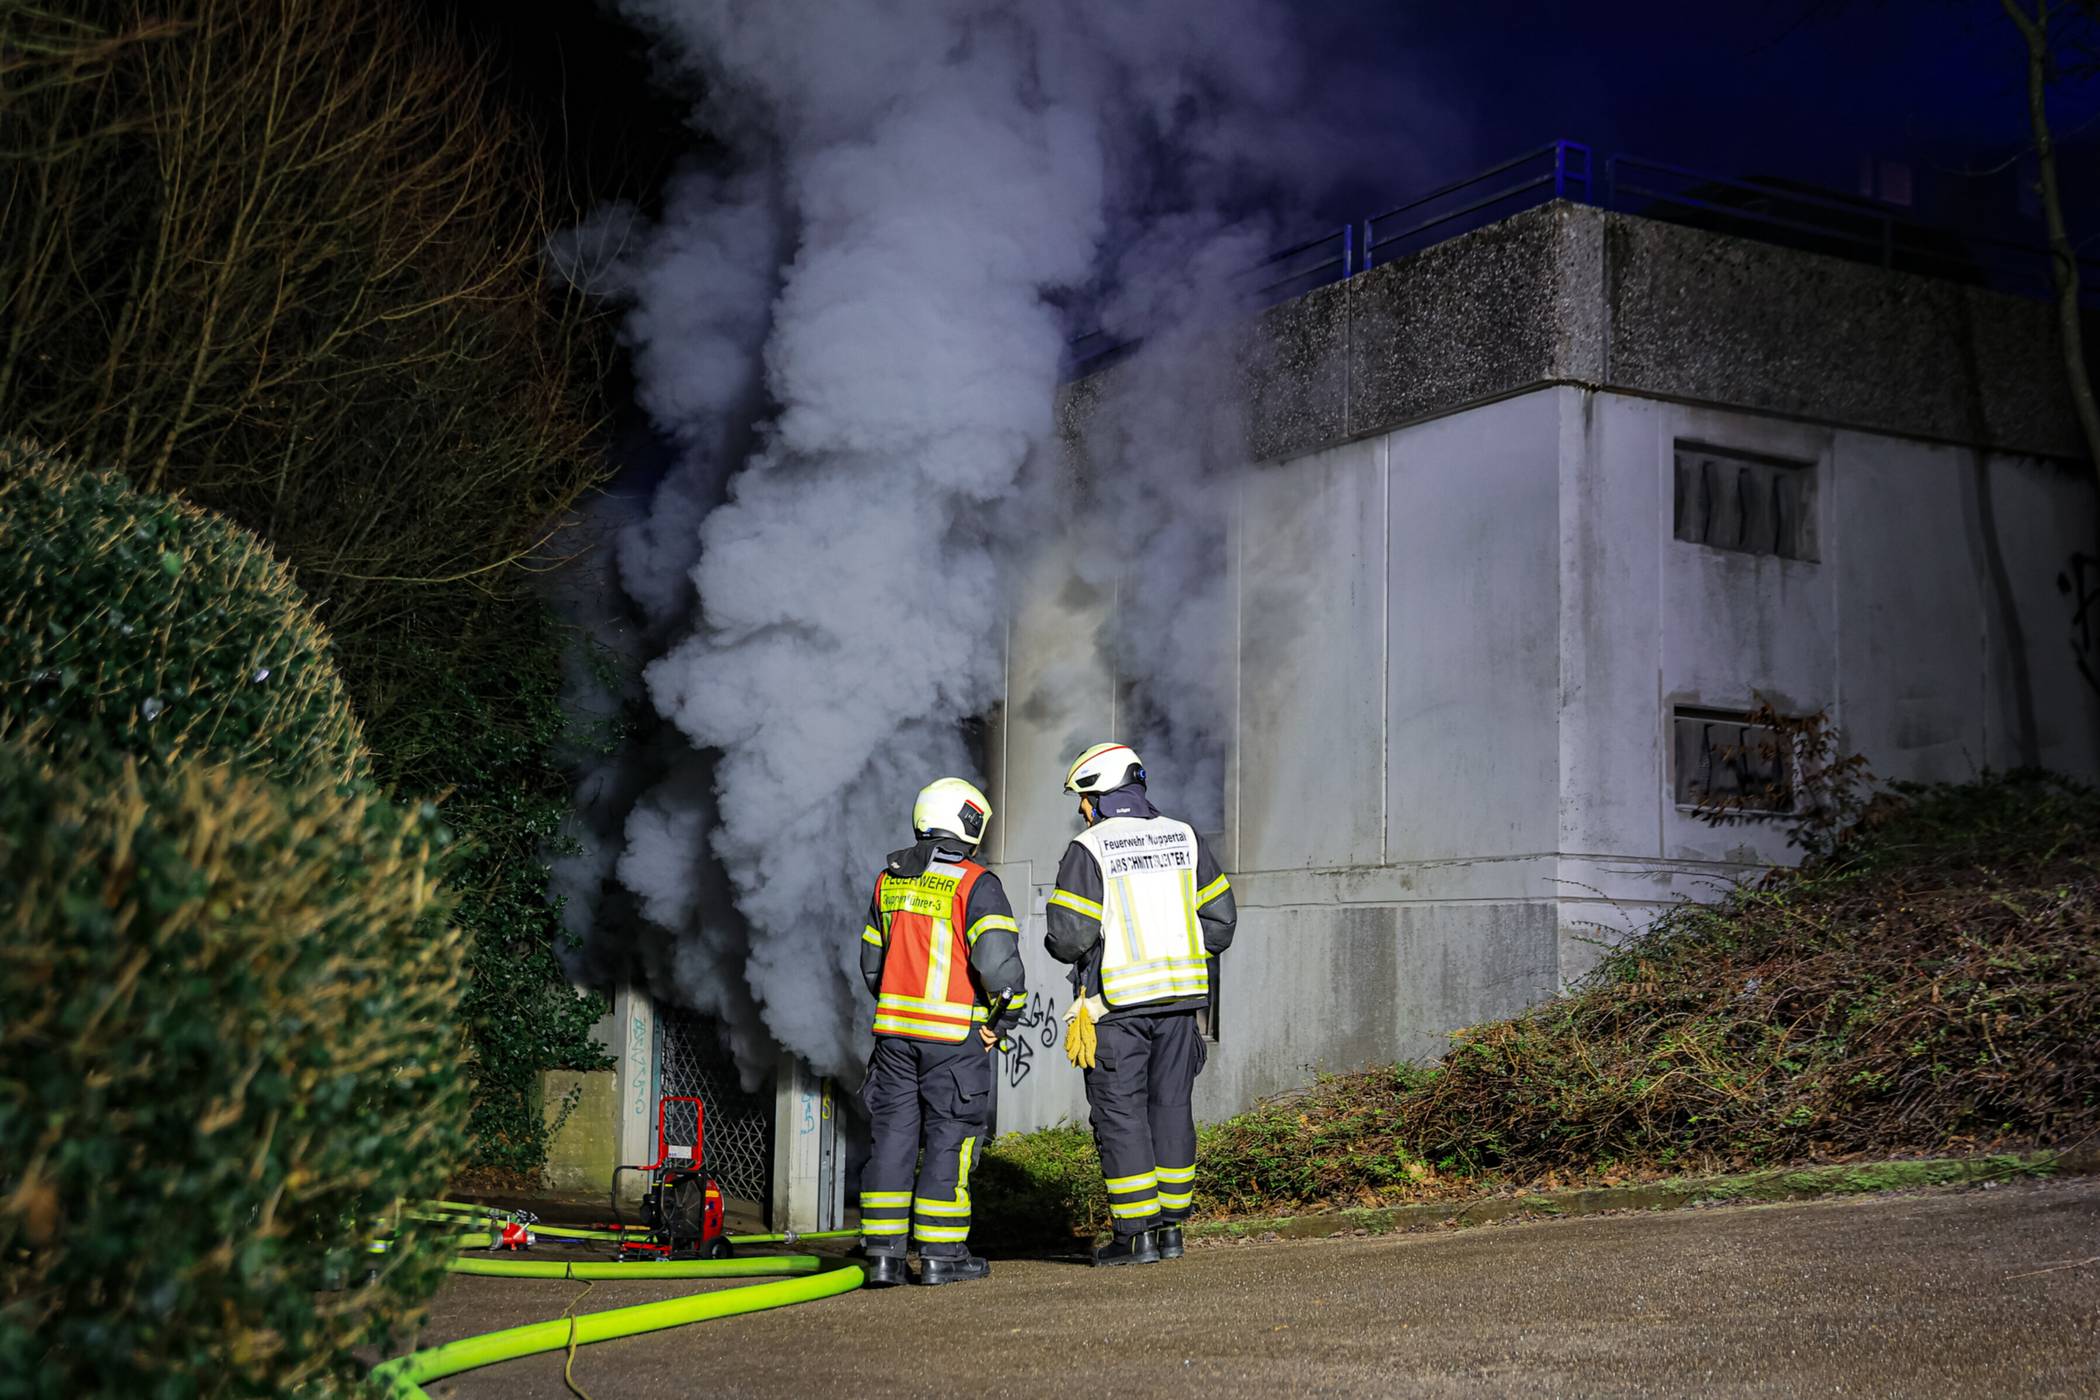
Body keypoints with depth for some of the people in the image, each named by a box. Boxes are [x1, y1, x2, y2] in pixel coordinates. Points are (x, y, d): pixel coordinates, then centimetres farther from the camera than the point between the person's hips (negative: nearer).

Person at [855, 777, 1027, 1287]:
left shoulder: (889, 881, 11)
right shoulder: (976, 884, -10)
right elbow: (997, 959, -19)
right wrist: (1004, 1014, -5)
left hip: (894, 1028, 5)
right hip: (955, 1033, -5)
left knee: (893, 1133, 8)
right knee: (949, 1137, 3)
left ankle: (883, 1252, 7)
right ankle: (940, 1253, 6)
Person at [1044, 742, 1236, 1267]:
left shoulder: (1088, 849, -9)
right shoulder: (1185, 838, 7)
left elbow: (1070, 935, -14)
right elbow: (1220, 918, 7)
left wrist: (1060, 946, 8)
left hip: (1116, 1003, -5)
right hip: (1179, 996, 5)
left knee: (1120, 1113, 2)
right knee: (1171, 1106, 12)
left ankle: (1136, 1234, 2)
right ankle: (1170, 1226, 16)